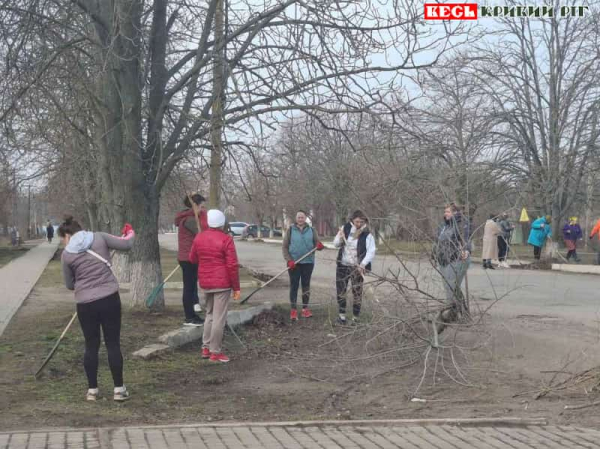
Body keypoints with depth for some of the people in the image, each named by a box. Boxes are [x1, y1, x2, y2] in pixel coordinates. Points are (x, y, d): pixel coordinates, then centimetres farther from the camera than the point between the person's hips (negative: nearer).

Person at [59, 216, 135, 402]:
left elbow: (69, 285, 8)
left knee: (91, 346, 11)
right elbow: (126, 245, 2)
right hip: (110, 298, 0)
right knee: (113, 344, 6)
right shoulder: (99, 237, -1)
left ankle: (92, 390, 16)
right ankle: (119, 389, 8)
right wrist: (130, 234, 23)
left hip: (85, 304, 0)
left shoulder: (66, 254, -1)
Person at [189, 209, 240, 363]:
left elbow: (192, 259, 16)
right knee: (219, 317, 0)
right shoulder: (226, 239, -11)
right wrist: (236, 287, -7)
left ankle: (206, 347, 20)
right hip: (222, 284, -6)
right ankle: (215, 352, 3)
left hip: (205, 283, 6)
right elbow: (232, 265, -12)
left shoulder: (199, 237, 5)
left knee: (210, 314, 20)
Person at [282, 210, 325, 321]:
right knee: (294, 285, -1)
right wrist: (289, 260, -12)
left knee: (306, 285, 8)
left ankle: (305, 308, 16)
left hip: (308, 262, 2)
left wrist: (319, 245, -21)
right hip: (294, 263, -2)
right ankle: (293, 310, 2)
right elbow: (285, 246, 0)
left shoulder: (311, 230, 6)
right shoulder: (290, 230, 1)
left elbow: (317, 243, 4)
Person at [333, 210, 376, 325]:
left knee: (357, 292, 1)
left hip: (357, 267, -3)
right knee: (341, 290, 6)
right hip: (342, 265, 3)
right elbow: (336, 244, 6)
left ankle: (355, 318, 11)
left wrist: (363, 264, -32)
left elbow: (371, 251, -18)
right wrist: (340, 238, -17)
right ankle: (342, 315, 19)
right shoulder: (345, 228, -1)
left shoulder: (367, 235, -10)